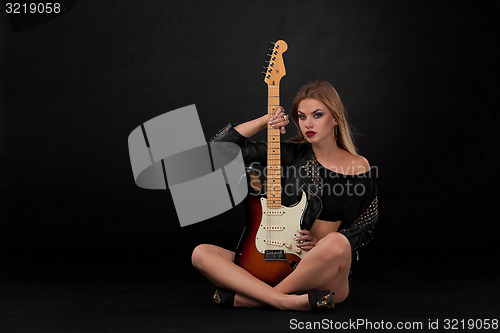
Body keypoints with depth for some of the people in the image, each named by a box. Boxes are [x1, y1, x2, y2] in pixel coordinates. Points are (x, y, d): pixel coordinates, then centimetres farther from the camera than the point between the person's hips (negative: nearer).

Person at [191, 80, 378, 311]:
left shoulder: (359, 168, 0)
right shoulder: (294, 154, 5)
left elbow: (365, 231, 7)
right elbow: (222, 144, 4)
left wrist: (321, 244, -9)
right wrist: (265, 121, -4)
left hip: (325, 275, -3)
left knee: (337, 243, -39)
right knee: (201, 253, -15)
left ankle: (243, 298, -27)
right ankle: (289, 301, -32)